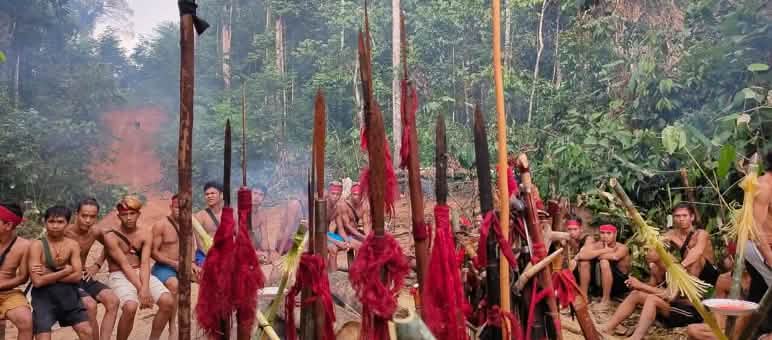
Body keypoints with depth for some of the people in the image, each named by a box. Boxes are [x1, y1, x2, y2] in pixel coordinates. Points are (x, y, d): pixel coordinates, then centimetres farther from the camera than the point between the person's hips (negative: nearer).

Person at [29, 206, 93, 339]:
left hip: (67, 293, 3)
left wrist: (49, 274, -11)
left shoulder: (73, 245, 3)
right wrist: (65, 271, -12)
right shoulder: (37, 245, -8)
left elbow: (77, 276, -5)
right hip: (43, 295, -3)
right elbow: (37, 281, -15)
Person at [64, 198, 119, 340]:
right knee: (90, 305, -28)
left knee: (113, 300, -15)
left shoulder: (95, 232, -2)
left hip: (84, 277, 6)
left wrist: (97, 265, 10)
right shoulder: (65, 232, -20)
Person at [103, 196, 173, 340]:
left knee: (168, 302, -19)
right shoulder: (111, 236, -8)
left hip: (142, 274, 4)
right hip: (119, 276, -4)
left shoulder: (146, 233, 2)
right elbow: (124, 265, -15)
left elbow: (145, 263, -9)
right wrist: (140, 289, -22)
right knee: (130, 307, -34)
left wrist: (145, 288, -25)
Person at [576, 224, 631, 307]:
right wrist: (603, 251, -27)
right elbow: (582, 254, -24)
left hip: (620, 283, -5)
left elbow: (615, 256, -41)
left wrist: (593, 255, -24)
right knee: (584, 261, -13)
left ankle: (606, 300, -17)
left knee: (604, 262, -30)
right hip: (601, 282, 5)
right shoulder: (596, 245, -5)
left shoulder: (622, 248, -16)